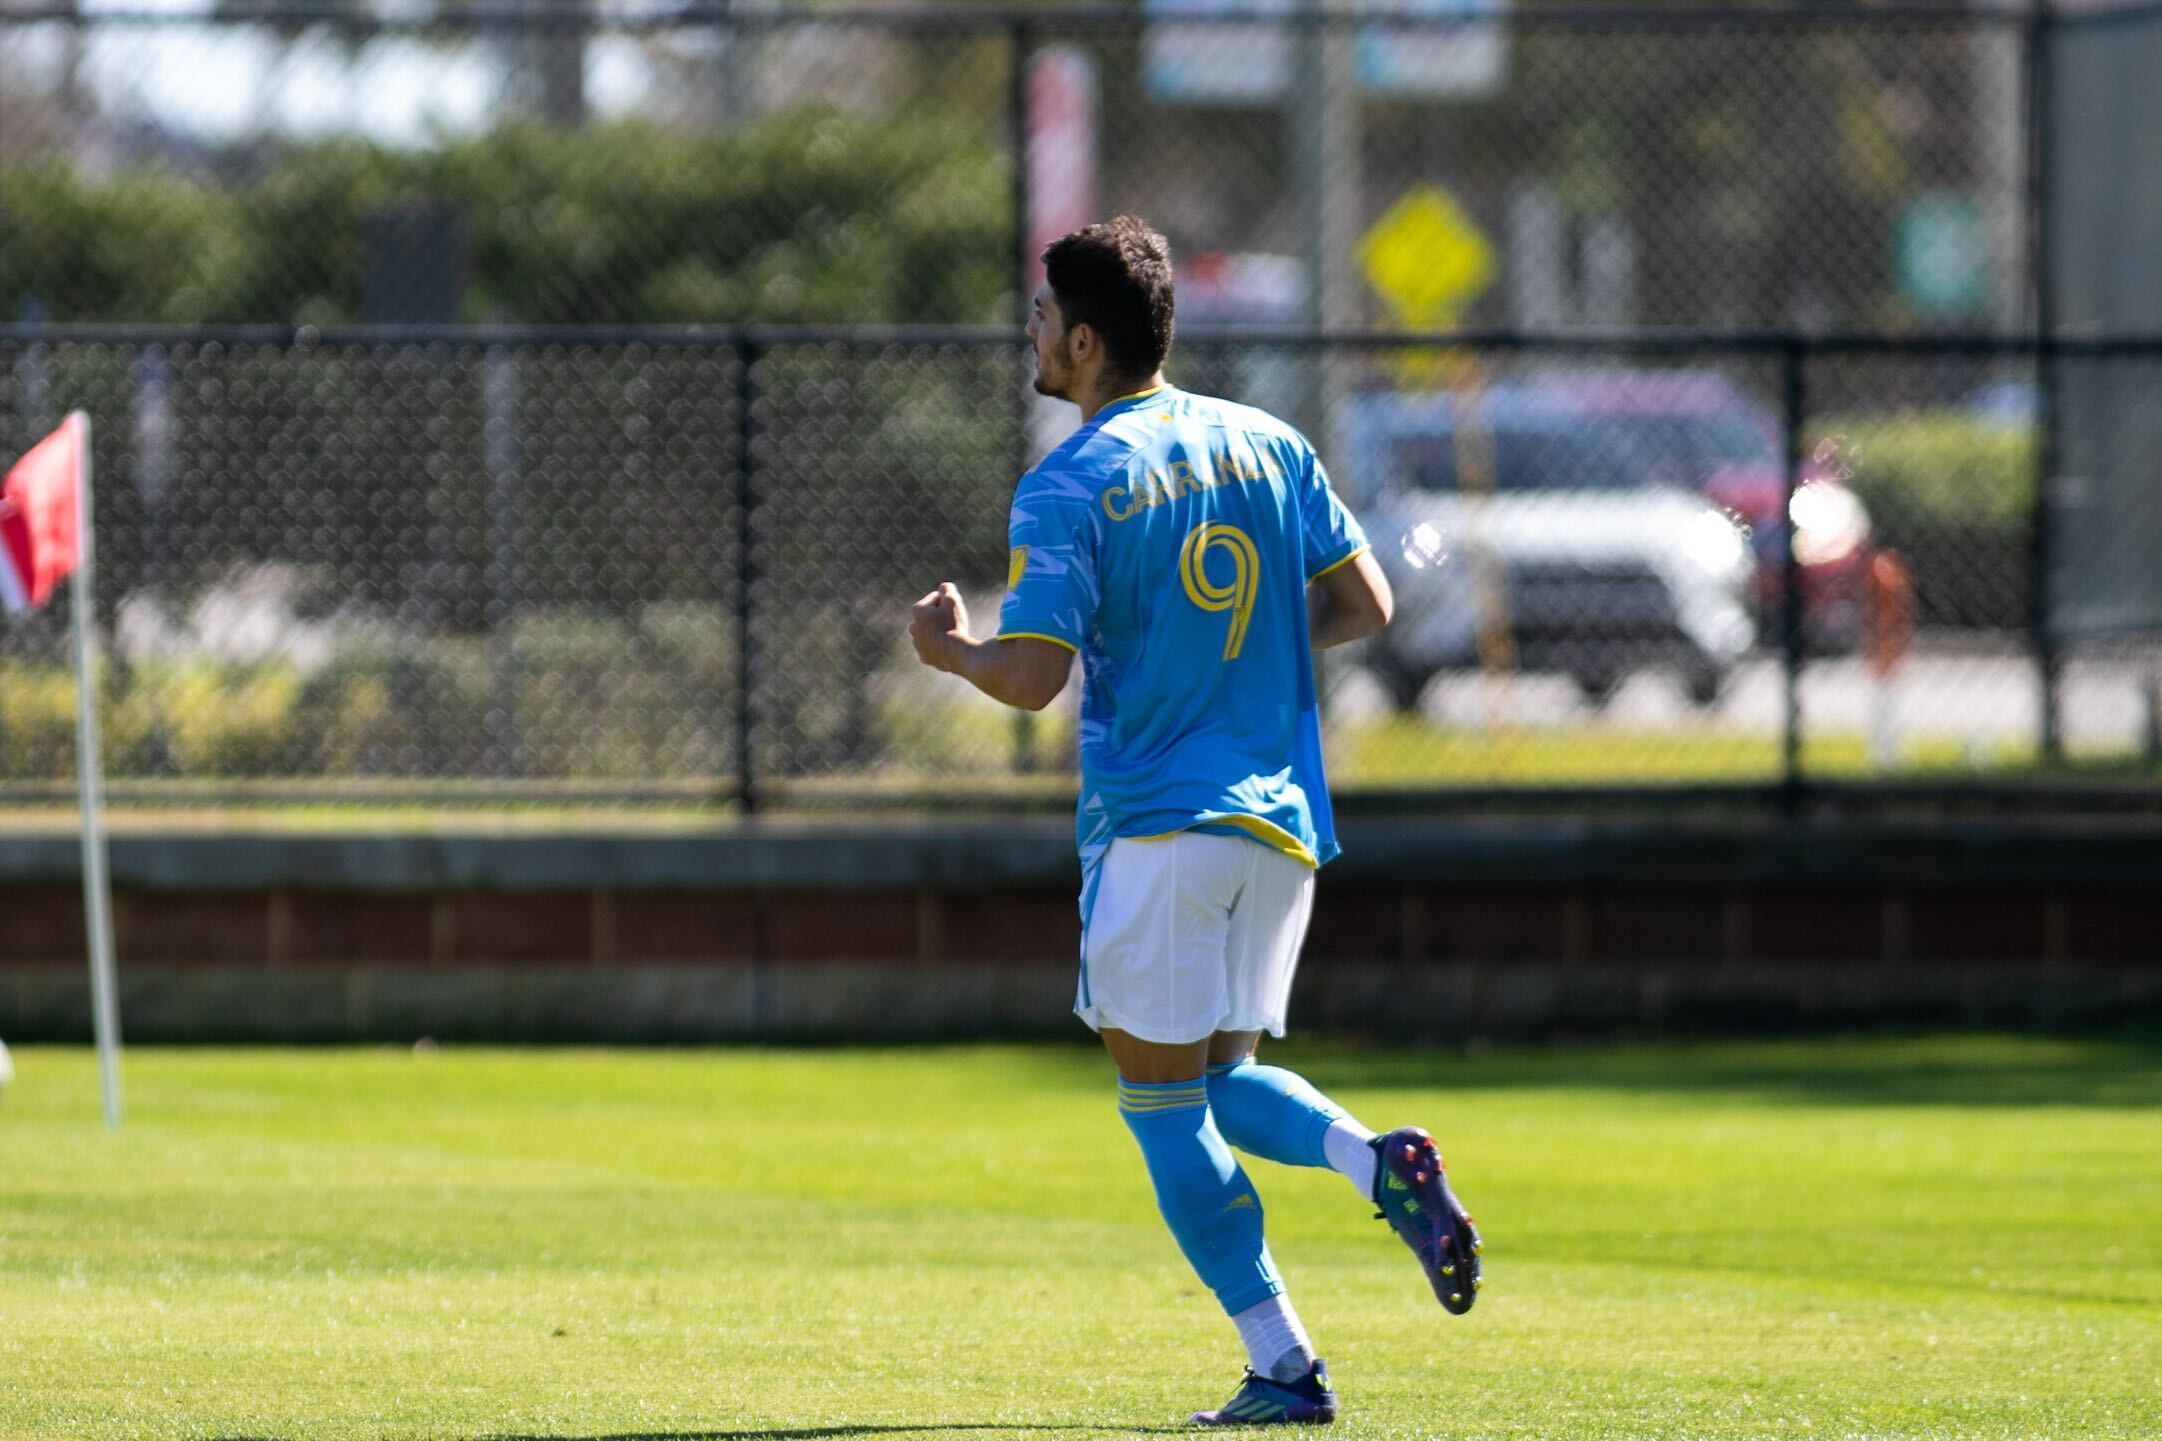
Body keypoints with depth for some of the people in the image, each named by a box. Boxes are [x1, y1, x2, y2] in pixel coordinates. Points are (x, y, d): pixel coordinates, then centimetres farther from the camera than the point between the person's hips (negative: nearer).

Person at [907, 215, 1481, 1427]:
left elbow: (1034, 678, -15)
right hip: (1281, 819, 6)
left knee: (1164, 1100, 2)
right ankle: (1381, 1163, -10)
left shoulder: (1068, 489, -10)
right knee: (1223, 1078, 19)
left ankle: (1283, 1369, -4)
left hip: (1158, 825, -6)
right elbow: (1365, 605, 9)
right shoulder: (1268, 445, 8)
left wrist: (953, 649, 5)